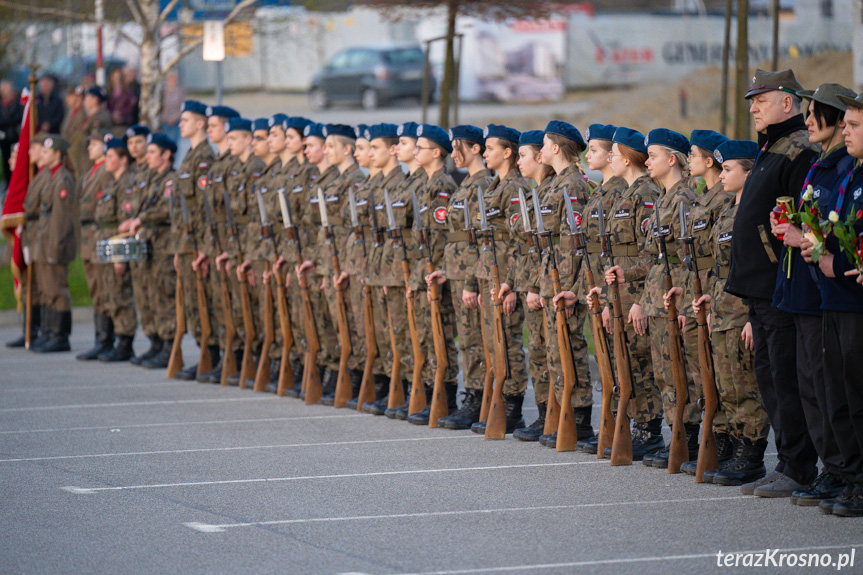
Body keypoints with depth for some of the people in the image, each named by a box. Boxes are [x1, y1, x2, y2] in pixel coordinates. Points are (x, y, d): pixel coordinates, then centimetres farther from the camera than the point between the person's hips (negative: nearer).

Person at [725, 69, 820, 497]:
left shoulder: (802, 152, -13)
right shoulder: (770, 151, 19)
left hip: (784, 287, -10)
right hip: (759, 291, 10)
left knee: (788, 378, -7)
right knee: (769, 376, 12)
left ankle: (799, 470, -2)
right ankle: (787, 465, 18)